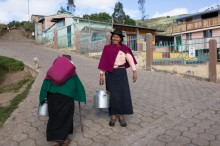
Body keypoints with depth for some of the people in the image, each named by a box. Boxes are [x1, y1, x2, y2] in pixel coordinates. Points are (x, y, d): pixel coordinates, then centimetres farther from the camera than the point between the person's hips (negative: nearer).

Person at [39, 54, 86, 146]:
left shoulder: (52, 69, 19)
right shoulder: (71, 71, 16)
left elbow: (45, 84, 13)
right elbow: (78, 84, 17)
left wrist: (43, 98, 15)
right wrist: (80, 97, 25)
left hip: (52, 94, 2)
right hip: (67, 95, -2)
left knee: (54, 116, 14)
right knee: (65, 115, 12)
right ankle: (63, 138, 19)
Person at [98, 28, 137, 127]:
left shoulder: (124, 48, 4)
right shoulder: (107, 48, 3)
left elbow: (130, 59, -6)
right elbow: (103, 62, 1)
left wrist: (134, 71, -16)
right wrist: (101, 75, -2)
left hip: (122, 73, 1)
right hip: (110, 74, -1)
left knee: (123, 94, 0)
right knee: (112, 95, 4)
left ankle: (122, 116, 13)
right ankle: (113, 116, 18)